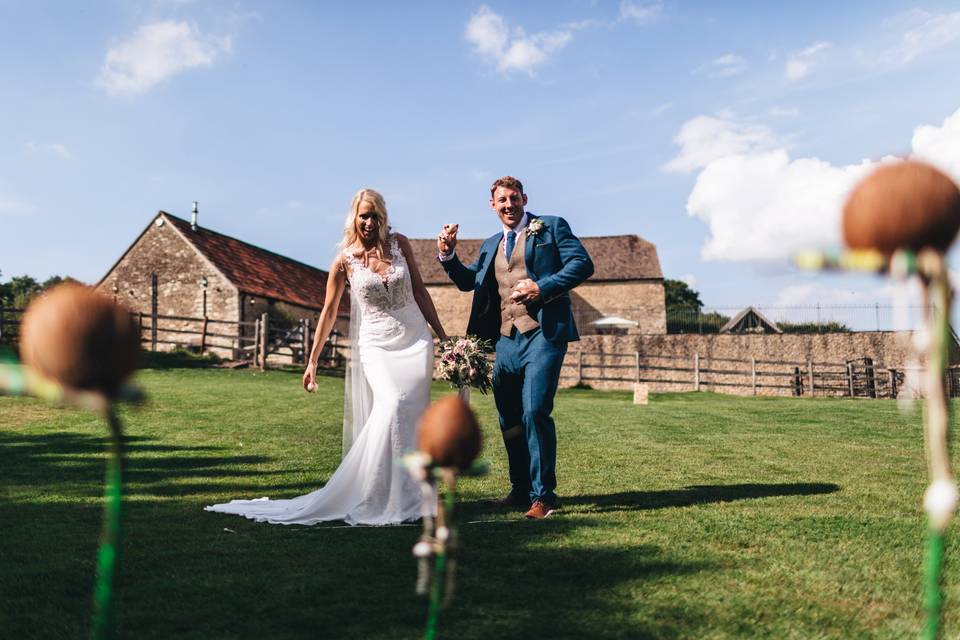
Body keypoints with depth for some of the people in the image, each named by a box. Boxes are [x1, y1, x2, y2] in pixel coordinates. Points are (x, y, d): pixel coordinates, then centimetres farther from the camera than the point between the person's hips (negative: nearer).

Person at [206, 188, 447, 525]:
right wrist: (312, 361, 1)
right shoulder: (344, 260, -2)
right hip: (376, 345, -2)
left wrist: (441, 335, 8)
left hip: (415, 340, 3)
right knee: (391, 406, -22)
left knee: (409, 418, -1)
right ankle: (379, 500, -10)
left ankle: (406, 495, 13)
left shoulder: (399, 244, 3)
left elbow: (419, 290, 9)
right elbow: (328, 312, 2)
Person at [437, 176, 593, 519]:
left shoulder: (552, 227, 5)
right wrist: (448, 254, 3)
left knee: (535, 411, -15)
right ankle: (520, 490, 24)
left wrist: (542, 288, -16)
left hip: (543, 333, -6)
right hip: (506, 339, 6)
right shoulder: (490, 245, 23)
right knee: (509, 418, 10)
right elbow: (468, 280, 19)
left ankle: (542, 496, -3)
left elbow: (583, 263, -5)